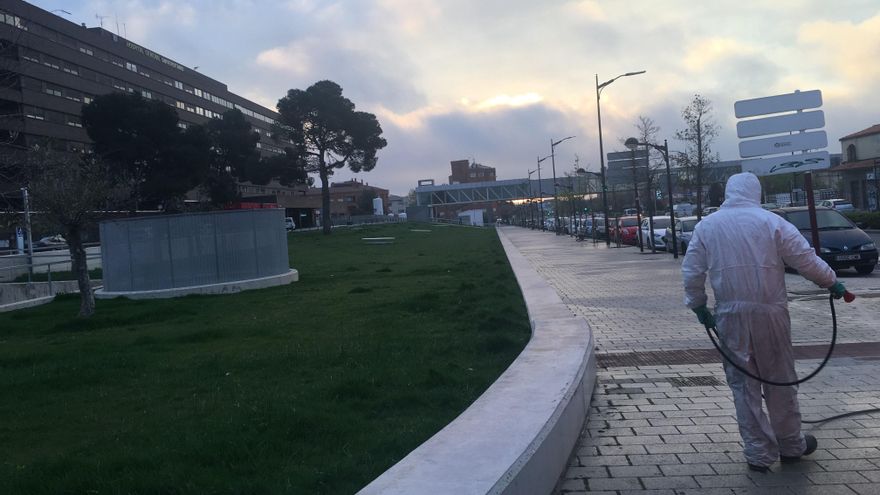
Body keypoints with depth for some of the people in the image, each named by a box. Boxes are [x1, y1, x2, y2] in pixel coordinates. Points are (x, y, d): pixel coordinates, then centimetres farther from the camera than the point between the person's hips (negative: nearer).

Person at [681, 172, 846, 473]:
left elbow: (691, 272, 2)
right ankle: (791, 446, 28)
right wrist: (831, 282, 12)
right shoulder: (770, 221, -2)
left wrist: (698, 305, 13)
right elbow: (805, 259, -2)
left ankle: (758, 453, 14)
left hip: (730, 316, 1)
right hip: (769, 313, -1)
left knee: (743, 385, 9)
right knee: (780, 380, 14)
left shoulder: (706, 226, 4)